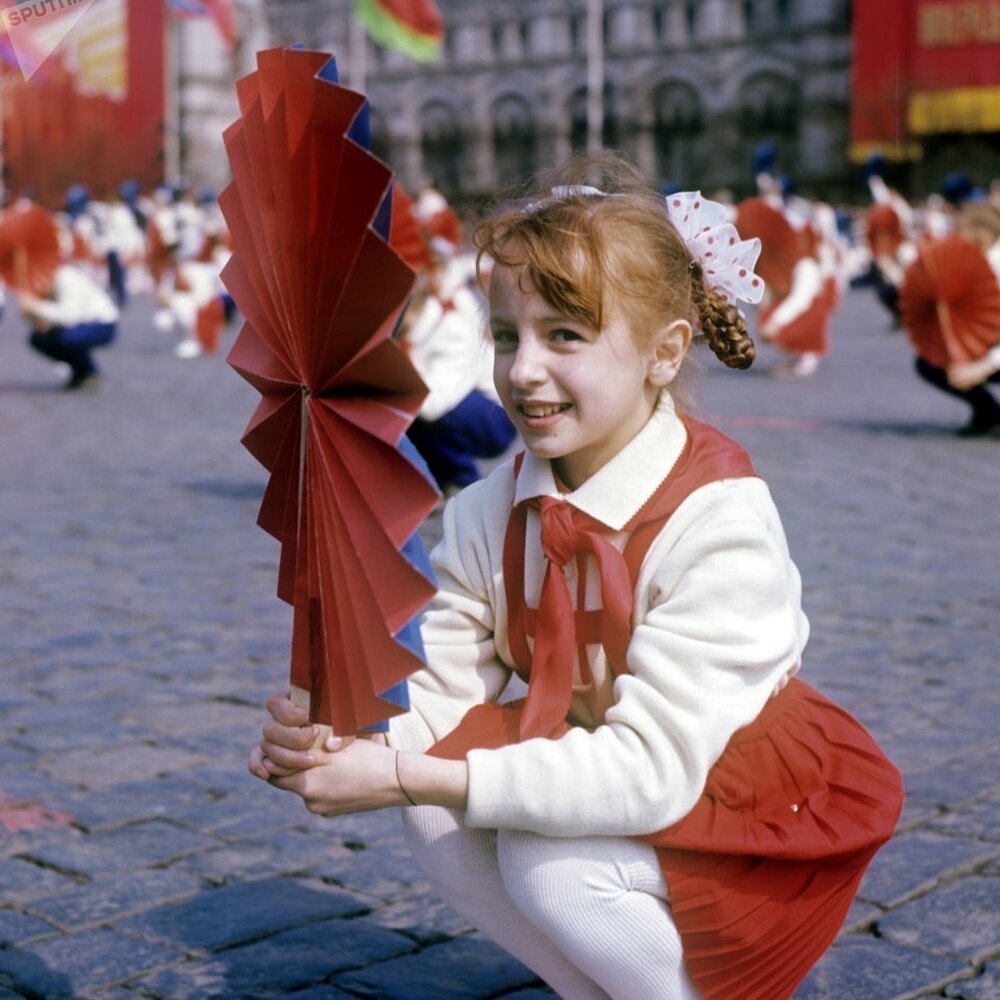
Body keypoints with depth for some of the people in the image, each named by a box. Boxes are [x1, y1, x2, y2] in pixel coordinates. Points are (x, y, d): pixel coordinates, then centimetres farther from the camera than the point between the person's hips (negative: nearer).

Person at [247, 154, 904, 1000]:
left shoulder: (717, 519, -28)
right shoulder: (492, 512, -9)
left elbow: (652, 769, -33)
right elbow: (439, 689, -10)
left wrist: (409, 780, -38)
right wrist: (334, 735, -33)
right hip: (593, 772, 6)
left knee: (549, 862, -28)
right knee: (436, 808, -17)